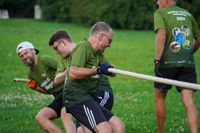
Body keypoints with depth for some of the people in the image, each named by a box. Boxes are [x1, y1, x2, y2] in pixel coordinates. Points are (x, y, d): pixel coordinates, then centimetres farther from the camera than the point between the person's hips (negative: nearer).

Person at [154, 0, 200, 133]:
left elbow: (161, 35, -14)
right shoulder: (188, 14, 17)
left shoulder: (160, 13, 2)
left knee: (159, 97, 15)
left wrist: (157, 60, -16)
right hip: (188, 63, 3)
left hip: (168, 62, -3)